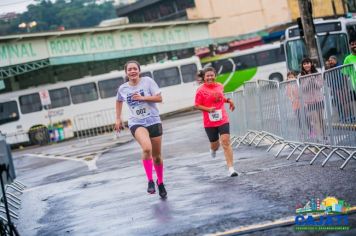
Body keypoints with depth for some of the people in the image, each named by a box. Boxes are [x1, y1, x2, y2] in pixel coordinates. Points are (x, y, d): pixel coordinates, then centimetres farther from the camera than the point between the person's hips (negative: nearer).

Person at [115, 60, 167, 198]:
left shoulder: (147, 81, -5)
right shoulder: (123, 88, 2)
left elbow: (159, 98, -9)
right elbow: (119, 101, 23)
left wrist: (142, 98, -18)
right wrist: (118, 118, 18)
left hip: (153, 121, 1)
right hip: (136, 123, -1)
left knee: (157, 156, 10)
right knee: (147, 148, -30)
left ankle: (160, 183, 32)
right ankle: (150, 181, -18)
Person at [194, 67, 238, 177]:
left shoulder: (220, 86, 6)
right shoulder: (201, 90, -8)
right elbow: (197, 105, -6)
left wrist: (228, 100, 8)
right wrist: (208, 109, -21)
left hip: (223, 120, 2)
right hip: (209, 123, -2)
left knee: (226, 142, -11)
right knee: (215, 144, 12)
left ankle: (231, 168, -11)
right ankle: (213, 150, 52)